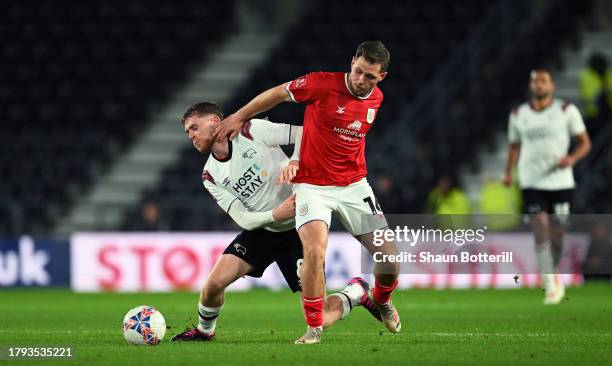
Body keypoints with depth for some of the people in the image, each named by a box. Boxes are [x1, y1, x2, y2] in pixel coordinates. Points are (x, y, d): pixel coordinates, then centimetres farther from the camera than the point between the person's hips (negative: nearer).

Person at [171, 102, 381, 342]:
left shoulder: (253, 131, -13)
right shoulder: (211, 177, -1)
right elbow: (243, 219, -7)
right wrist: (275, 215, -26)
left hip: (298, 230, -4)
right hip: (260, 230, 4)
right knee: (214, 283, -14)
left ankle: (356, 293, 20)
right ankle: (204, 332, 17)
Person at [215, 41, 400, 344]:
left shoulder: (376, 99, 2)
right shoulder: (323, 84, -16)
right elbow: (278, 93, -1)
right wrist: (240, 117, 7)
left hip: (354, 185, 4)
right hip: (312, 185, -4)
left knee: (388, 256, -1)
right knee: (315, 252, -27)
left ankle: (382, 301, 34)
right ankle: (314, 328, -10)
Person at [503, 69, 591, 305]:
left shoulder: (566, 111, 2)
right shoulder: (518, 115, 9)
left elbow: (585, 143, 4)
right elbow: (514, 145, 20)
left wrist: (572, 158, -15)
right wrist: (509, 172, 5)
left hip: (560, 181, -1)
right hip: (531, 182, 1)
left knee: (557, 236, 3)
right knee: (541, 234, -13)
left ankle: (556, 275, 30)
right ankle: (551, 287, -15)